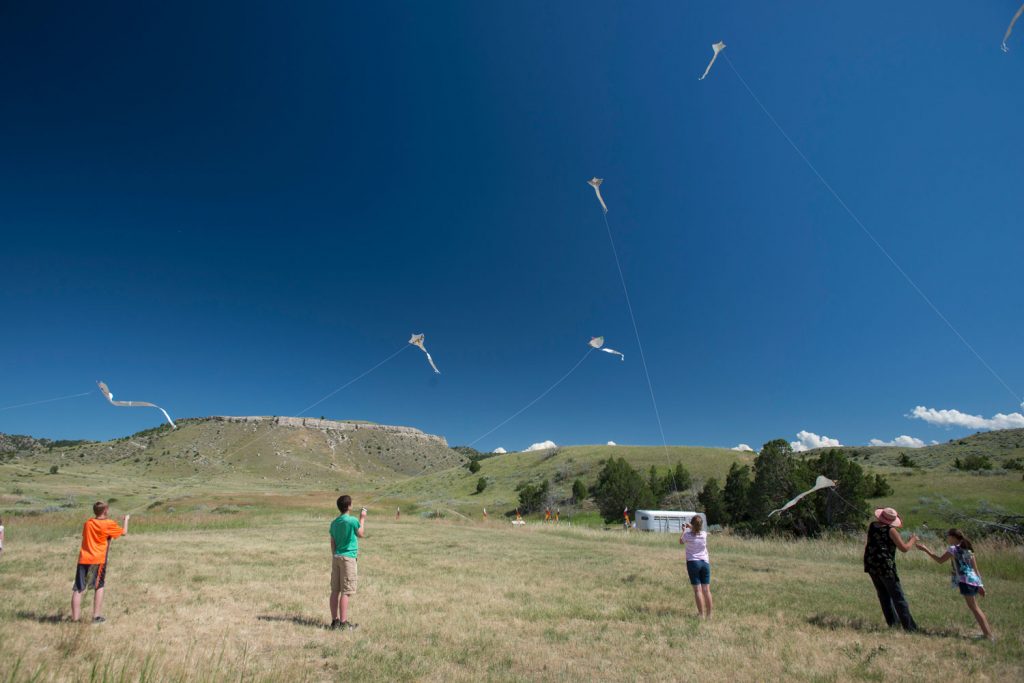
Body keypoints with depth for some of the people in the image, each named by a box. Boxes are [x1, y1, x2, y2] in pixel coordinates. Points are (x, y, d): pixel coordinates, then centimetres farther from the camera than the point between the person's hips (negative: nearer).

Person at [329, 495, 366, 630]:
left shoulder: (334, 522, 7)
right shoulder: (353, 521, -13)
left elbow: (332, 543, 12)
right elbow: (361, 534, 4)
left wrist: (334, 558, 21)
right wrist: (362, 519, 13)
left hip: (336, 557, 7)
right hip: (348, 558, -7)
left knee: (335, 591, 10)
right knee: (346, 592, -3)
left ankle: (335, 620, 17)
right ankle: (343, 622, 0)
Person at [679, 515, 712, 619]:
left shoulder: (687, 535, -11)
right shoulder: (704, 534, -3)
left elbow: (681, 542, 10)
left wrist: (684, 530, 19)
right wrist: (691, 528, 25)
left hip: (693, 563, -3)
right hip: (705, 562, 3)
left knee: (697, 590, 1)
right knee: (706, 589, 7)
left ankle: (701, 614, 1)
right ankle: (709, 614, 12)